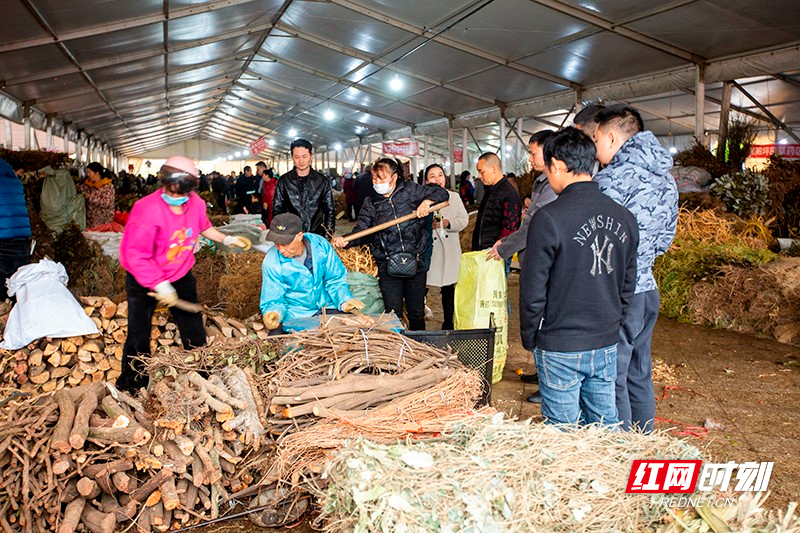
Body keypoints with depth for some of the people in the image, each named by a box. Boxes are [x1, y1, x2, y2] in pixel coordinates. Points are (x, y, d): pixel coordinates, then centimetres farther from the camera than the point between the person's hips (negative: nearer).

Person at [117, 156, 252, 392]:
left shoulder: (195, 203, -13)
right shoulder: (147, 210, -31)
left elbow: (203, 226, 12)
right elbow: (136, 255, -29)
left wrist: (228, 239, 5)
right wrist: (160, 286, -29)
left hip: (181, 276, 5)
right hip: (144, 281, -4)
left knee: (194, 332, 16)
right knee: (138, 336, 3)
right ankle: (131, 386, 26)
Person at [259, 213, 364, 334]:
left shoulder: (320, 244, -10)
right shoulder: (271, 262, -16)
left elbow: (335, 280, 1)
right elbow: (273, 301, -9)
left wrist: (345, 301, -16)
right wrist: (274, 313, -32)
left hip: (326, 308, 2)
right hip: (295, 317, -2)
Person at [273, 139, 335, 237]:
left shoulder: (322, 181, 4)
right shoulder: (283, 181, 3)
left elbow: (329, 210, 7)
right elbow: (277, 210, 6)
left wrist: (328, 234, -1)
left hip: (317, 235, 0)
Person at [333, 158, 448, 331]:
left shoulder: (410, 190, 3)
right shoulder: (370, 203, 6)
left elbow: (441, 193, 8)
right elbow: (362, 232, 1)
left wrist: (427, 202, -12)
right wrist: (346, 240, -18)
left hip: (415, 264, 0)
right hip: (388, 268, 0)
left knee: (417, 313, 11)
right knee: (393, 315, -2)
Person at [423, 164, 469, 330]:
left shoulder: (454, 197, 12)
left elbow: (464, 219, 6)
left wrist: (448, 223, -12)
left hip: (449, 251, 4)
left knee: (448, 289, 13)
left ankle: (448, 324, 27)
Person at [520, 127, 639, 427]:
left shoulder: (549, 218, -17)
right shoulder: (624, 217, 3)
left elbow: (533, 291, -13)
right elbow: (628, 285, 11)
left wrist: (529, 338, 1)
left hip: (560, 348, -6)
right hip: (607, 346, 6)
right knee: (606, 429, 18)